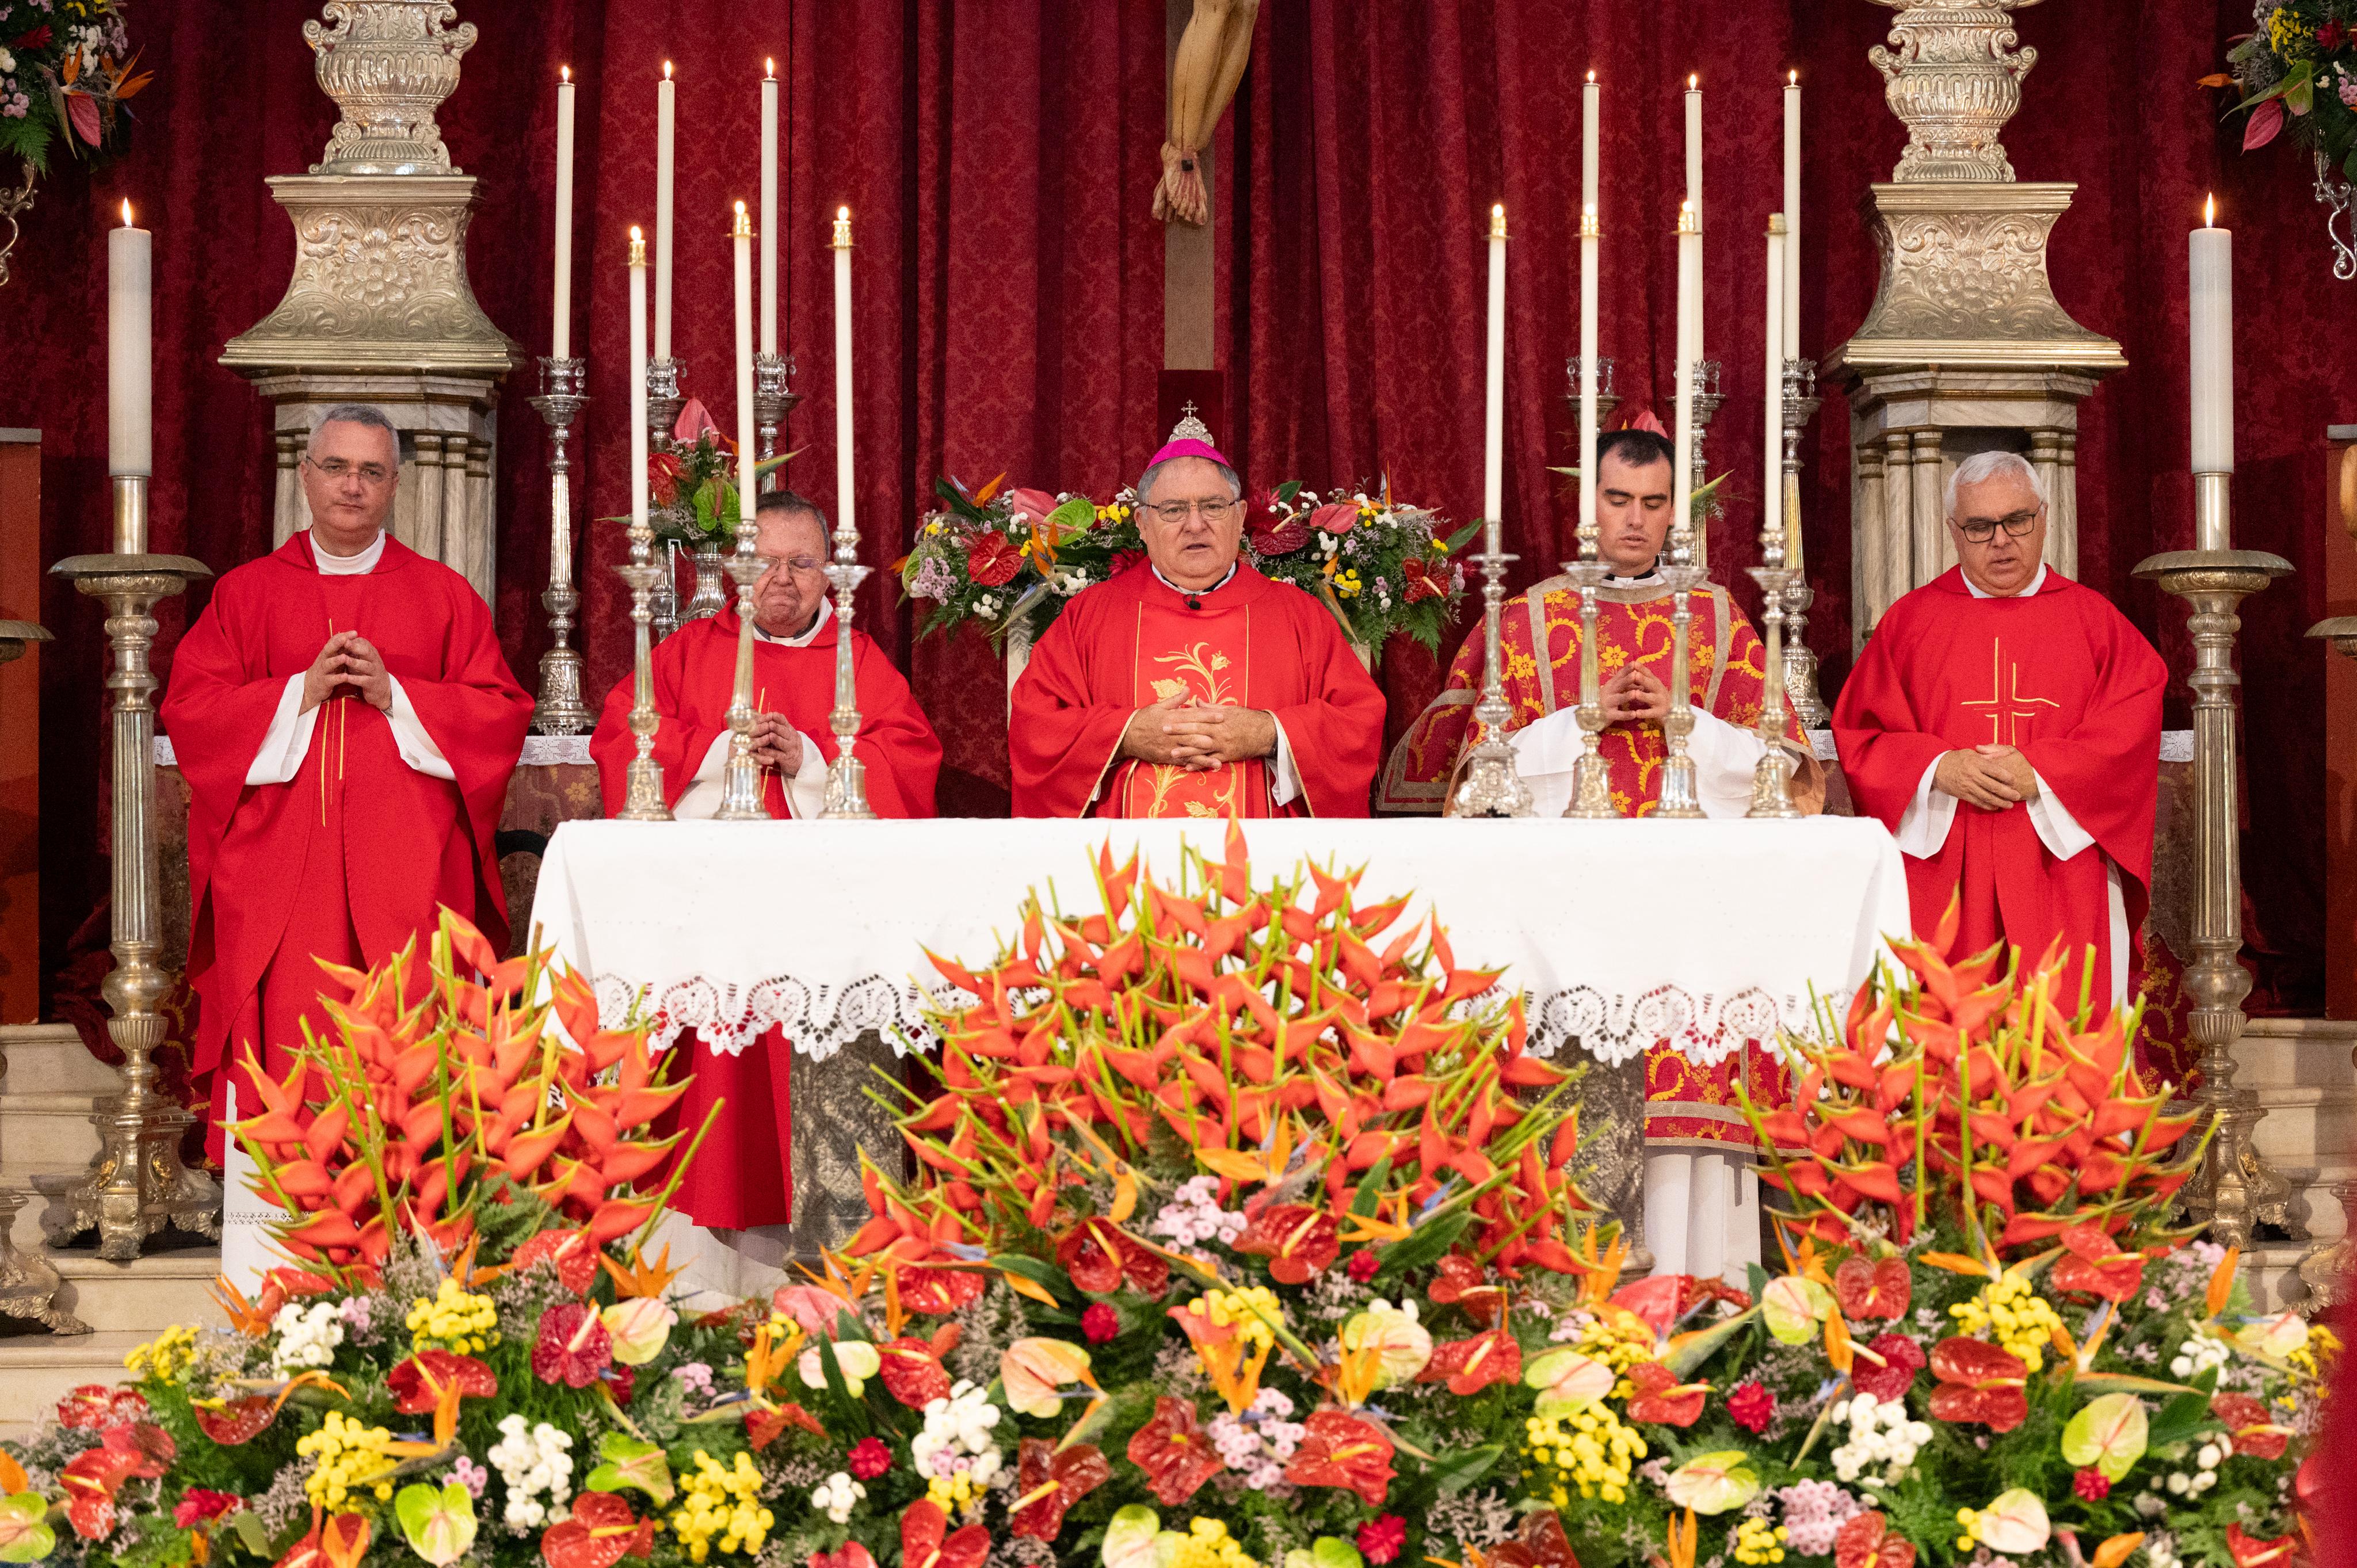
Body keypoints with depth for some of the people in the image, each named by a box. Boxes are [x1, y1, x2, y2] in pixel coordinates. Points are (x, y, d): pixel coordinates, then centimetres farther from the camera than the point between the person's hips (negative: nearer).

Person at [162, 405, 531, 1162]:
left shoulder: (444, 597, 12)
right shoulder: (245, 594, 13)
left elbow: (500, 711, 5)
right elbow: (189, 709, 5)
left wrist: (396, 696, -8)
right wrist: (300, 693, -8)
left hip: (404, 868, 0)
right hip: (279, 865, 0)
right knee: (285, 1037, -6)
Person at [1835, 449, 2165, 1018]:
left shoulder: (2093, 620, 10)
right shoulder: (1911, 621, 10)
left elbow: (2131, 731, 0)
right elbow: (1859, 731, 4)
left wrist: (2041, 776, -13)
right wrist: (1938, 769, -12)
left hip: (2062, 872, 0)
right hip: (1941, 880, 0)